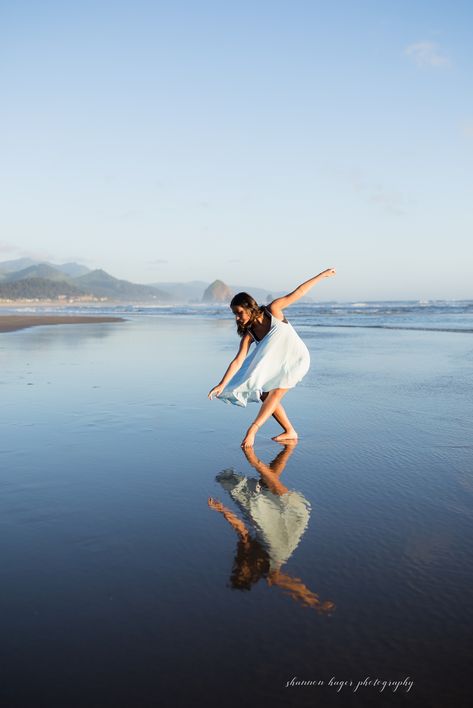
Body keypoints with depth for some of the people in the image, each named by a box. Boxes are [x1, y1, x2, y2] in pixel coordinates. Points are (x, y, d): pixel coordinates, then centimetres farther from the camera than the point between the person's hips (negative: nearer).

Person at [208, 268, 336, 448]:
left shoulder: (273, 310, -17)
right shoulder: (248, 334, -9)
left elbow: (297, 293, -11)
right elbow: (238, 360, -16)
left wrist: (322, 275, -8)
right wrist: (222, 385, -27)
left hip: (296, 359, -6)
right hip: (278, 362, 6)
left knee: (275, 393, -16)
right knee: (265, 395, 0)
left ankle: (252, 429, -23)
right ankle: (290, 432, 8)